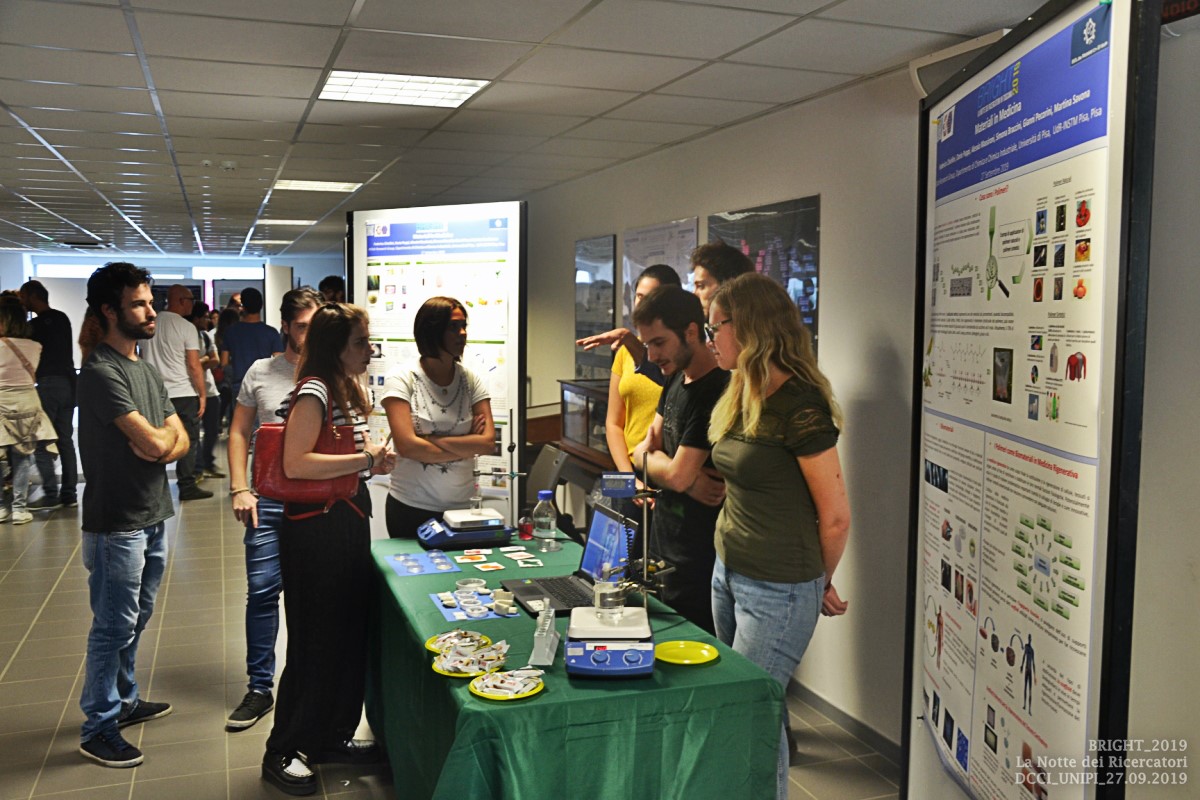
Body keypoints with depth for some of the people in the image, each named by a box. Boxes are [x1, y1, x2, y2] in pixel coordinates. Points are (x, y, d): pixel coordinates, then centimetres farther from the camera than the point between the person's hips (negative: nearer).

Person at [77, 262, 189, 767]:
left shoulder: (147, 370, 12)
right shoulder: (102, 372, -17)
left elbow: (180, 443, 11)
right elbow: (155, 444, -24)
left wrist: (160, 442, -12)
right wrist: (166, 431, -1)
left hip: (152, 517, 9)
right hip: (117, 524, -8)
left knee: (134, 621, 20)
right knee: (113, 627, 1)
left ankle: (125, 700, 36)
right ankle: (98, 729, 14)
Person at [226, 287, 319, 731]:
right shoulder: (261, 373, 6)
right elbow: (239, 433, 10)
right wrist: (239, 489, 0)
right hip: (269, 499, 1)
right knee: (262, 591, 2)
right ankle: (259, 688, 15)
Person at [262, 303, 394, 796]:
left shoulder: (346, 390, 13)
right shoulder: (314, 391, -17)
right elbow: (295, 463, -25)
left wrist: (375, 456, 4)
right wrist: (365, 460, -21)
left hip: (349, 522, 9)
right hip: (316, 528, -9)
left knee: (351, 634, 16)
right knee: (316, 642, 0)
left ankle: (331, 737, 31)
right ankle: (283, 752, 17)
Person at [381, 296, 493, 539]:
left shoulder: (471, 381, 2)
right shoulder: (401, 379, -7)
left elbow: (488, 442, -9)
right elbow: (407, 446, -17)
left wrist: (433, 439, -15)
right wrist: (467, 446, -10)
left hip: (460, 507, 3)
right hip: (410, 508, -3)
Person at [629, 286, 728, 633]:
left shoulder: (716, 390, -22)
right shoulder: (676, 378, 8)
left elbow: (676, 475, -23)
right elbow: (643, 451, 8)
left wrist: (650, 455, -2)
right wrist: (689, 479, -12)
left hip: (695, 562, -9)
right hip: (663, 540, 9)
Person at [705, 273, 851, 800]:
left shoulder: (799, 405, -20)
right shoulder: (741, 397, 7)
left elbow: (836, 516, -16)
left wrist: (819, 584, -2)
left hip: (778, 591, -9)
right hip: (728, 572, 9)